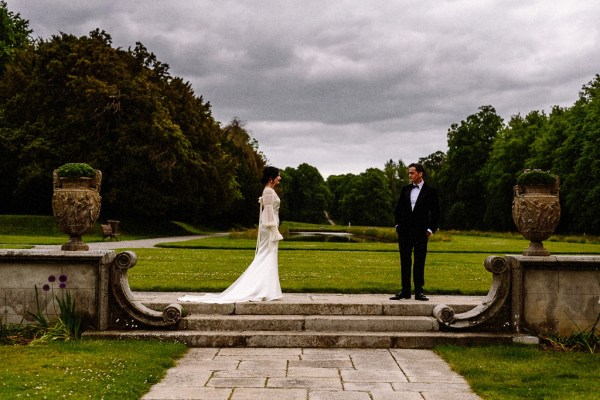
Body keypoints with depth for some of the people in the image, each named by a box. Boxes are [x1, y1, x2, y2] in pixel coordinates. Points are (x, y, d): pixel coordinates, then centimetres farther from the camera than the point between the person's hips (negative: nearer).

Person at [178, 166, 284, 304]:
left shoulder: (269, 191, 16)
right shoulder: (269, 192, -14)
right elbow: (269, 212, -18)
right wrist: (274, 231, -19)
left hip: (269, 228, 10)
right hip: (270, 229, -10)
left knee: (265, 260, 10)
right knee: (268, 260, -7)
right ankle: (266, 292, -5)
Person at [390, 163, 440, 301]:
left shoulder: (430, 191, -1)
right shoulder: (405, 190, 11)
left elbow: (435, 212, 0)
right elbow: (398, 208, 17)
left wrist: (430, 229, -5)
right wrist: (398, 225, 9)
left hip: (421, 232, -4)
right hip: (405, 231, 4)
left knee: (419, 263, -1)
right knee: (405, 262, 6)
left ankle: (419, 291, 5)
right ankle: (405, 291, 11)